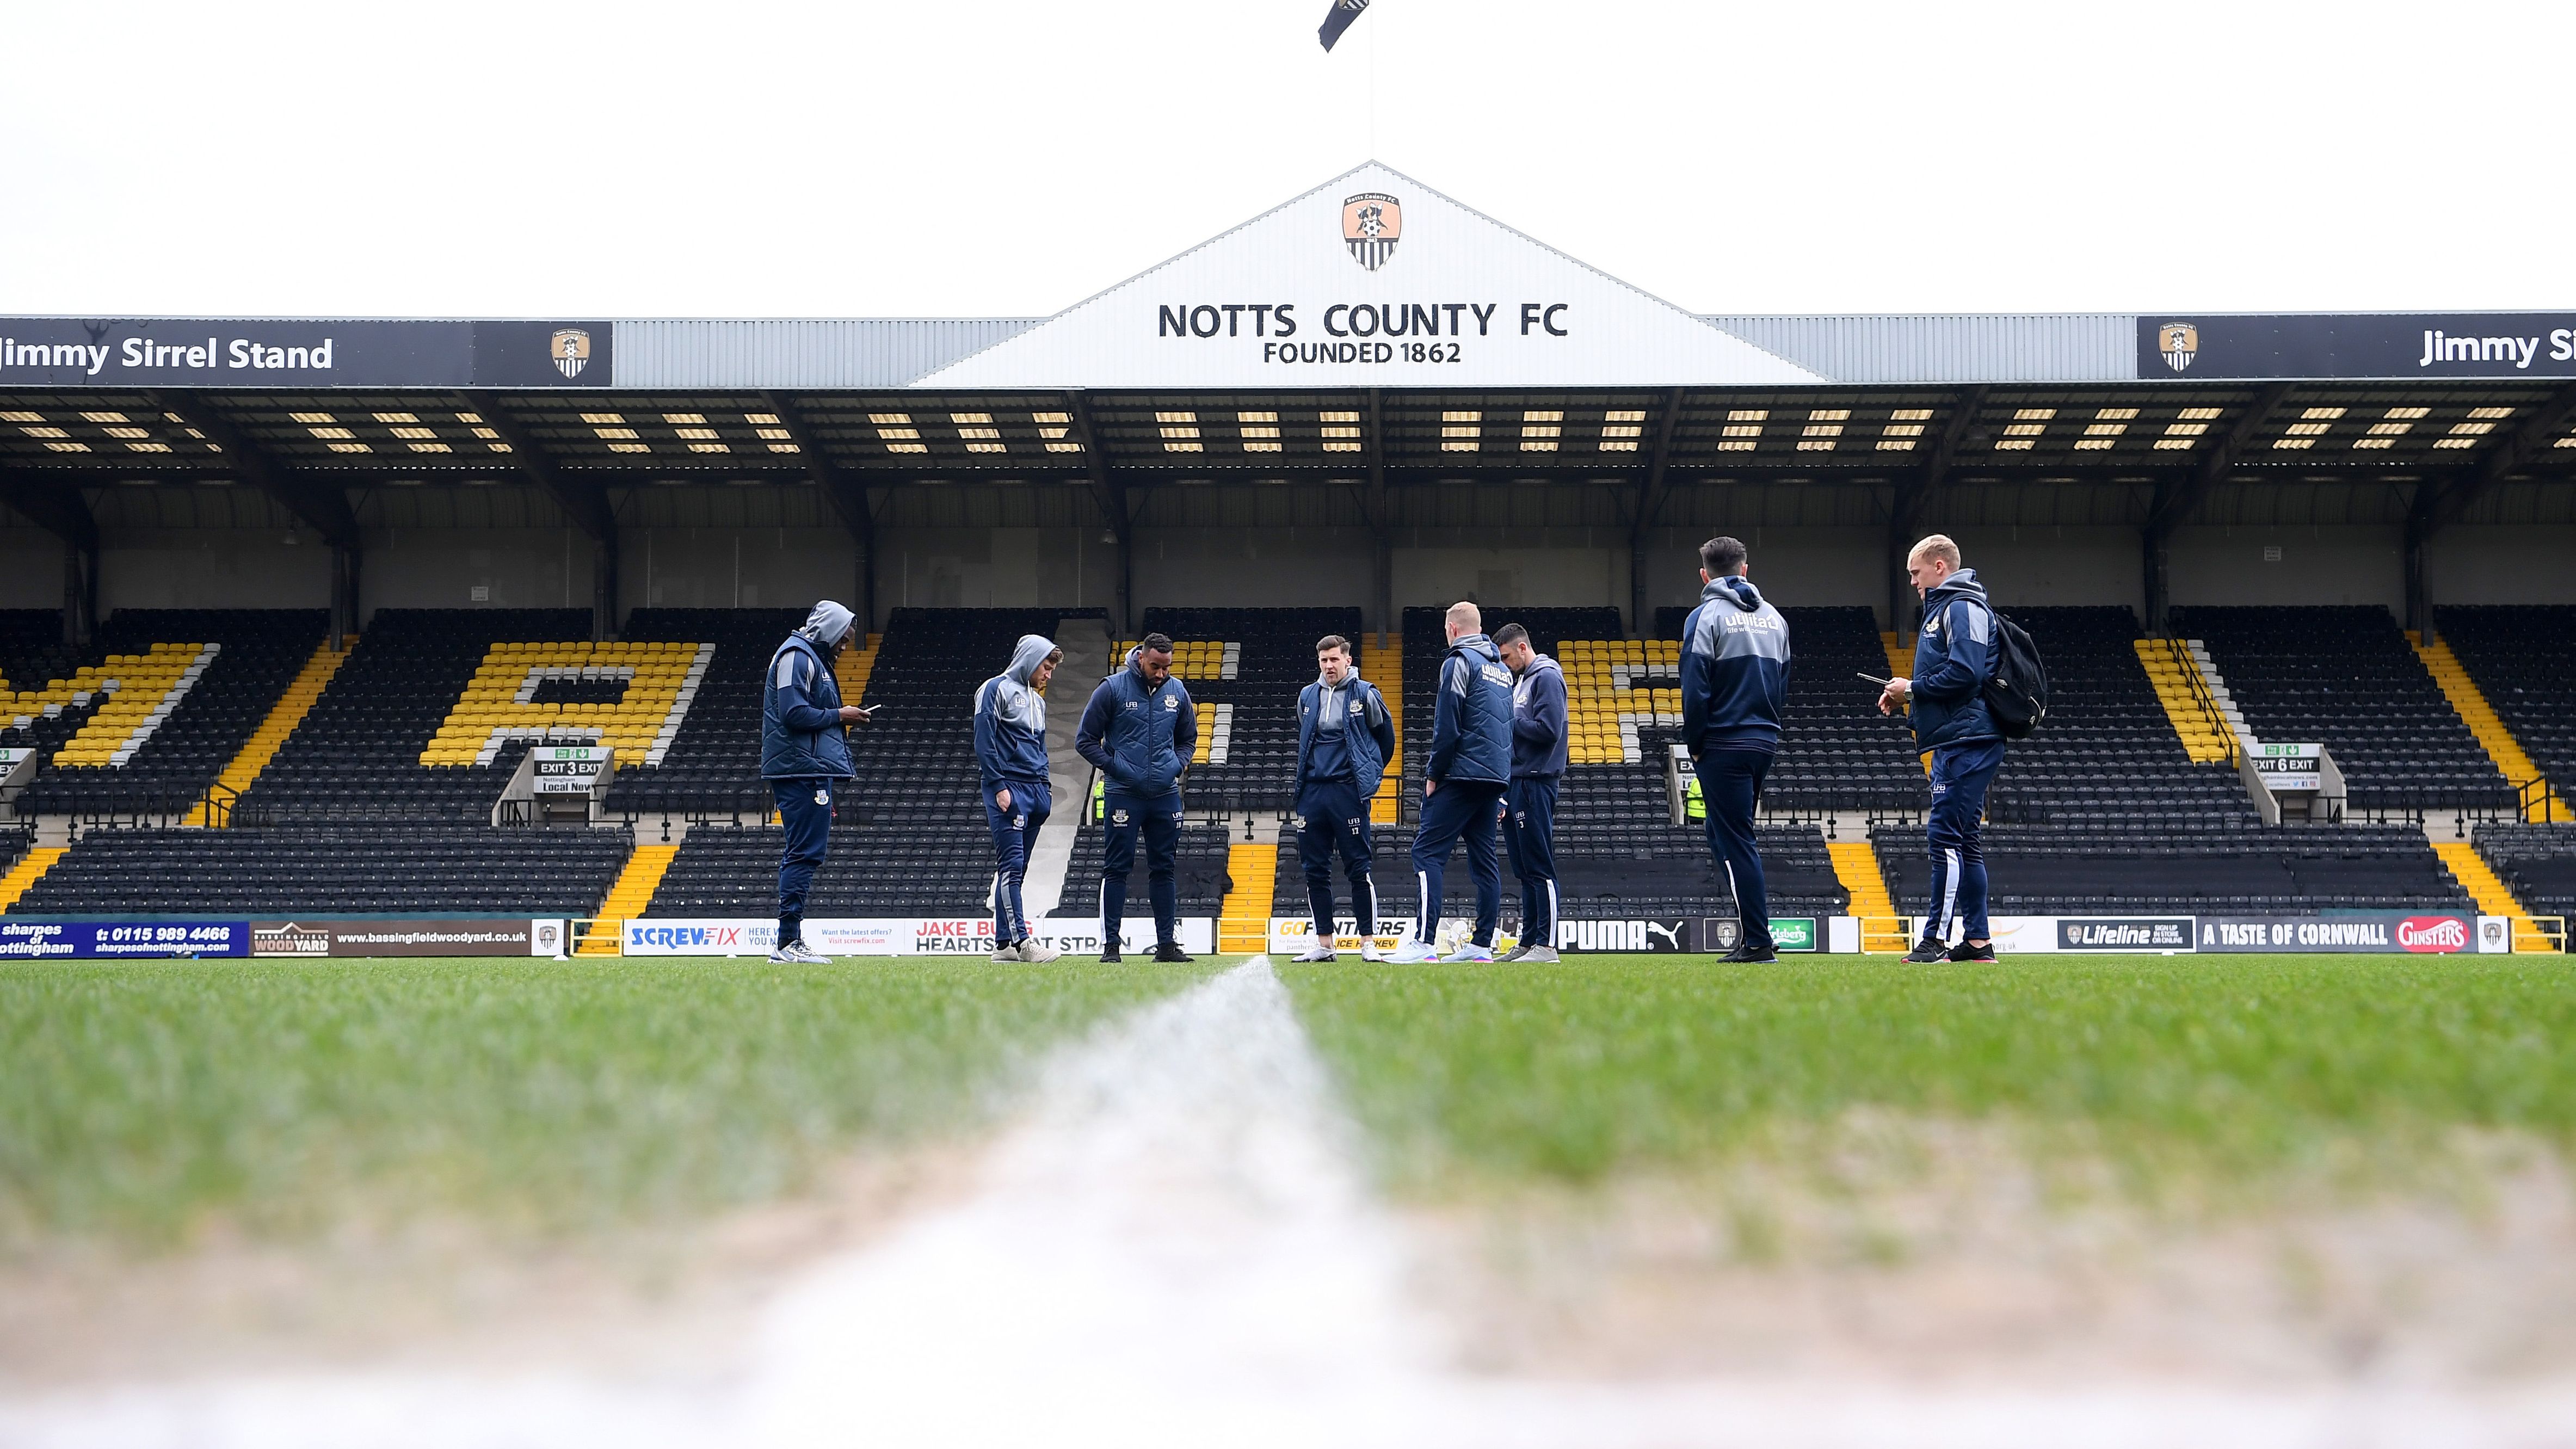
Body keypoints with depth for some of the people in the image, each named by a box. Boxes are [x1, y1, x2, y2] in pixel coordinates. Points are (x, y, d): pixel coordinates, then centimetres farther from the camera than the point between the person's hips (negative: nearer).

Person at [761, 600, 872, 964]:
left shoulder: (813, 658, 24)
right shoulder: (796, 656, -8)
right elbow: (793, 713, -19)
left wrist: (840, 721, 13)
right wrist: (839, 715, -9)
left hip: (812, 770, 11)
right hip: (804, 770, -11)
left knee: (801, 854, 11)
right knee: (805, 853, -12)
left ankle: (790, 942, 13)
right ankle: (788, 941, -12)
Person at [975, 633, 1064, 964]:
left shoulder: (1037, 700, 23)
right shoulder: (997, 689, -2)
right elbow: (984, 742, -10)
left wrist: (1046, 788, 16)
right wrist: (999, 787, -16)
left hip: (1035, 790, 8)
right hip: (1008, 789, -8)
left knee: (1015, 870, 6)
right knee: (1011, 866, -13)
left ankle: (1003, 943, 7)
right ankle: (1021, 940, -20)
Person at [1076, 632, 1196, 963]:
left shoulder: (1177, 691, 8)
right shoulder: (1112, 688, -4)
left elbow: (1188, 738, 22)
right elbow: (1086, 740, 0)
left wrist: (1177, 765, 4)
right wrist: (1114, 766, -9)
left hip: (1166, 795, 4)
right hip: (1123, 795, -4)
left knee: (1164, 870, 7)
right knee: (1117, 869, -3)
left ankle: (1167, 944, 11)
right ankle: (1110, 945, 0)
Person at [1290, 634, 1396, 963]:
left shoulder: (1365, 694, 0)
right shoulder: (1307, 697, 12)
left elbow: (1385, 736, 12)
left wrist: (1370, 772, 13)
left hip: (1348, 791, -5)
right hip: (1312, 792, 5)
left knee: (1358, 869, -6)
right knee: (1315, 870, 4)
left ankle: (1368, 942, -2)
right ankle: (1323, 944, 10)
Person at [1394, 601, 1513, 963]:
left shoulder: (1459, 661, -5)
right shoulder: (1502, 668, 20)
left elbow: (1447, 727, -12)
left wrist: (1434, 775, -5)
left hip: (1463, 774, -8)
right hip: (1495, 777, 8)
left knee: (1427, 851, -11)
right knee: (1485, 859, 9)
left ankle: (1423, 942, -20)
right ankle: (1482, 945, 7)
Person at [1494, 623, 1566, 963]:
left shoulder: (1547, 677, -8)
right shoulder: (1520, 681, 21)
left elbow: (1548, 730, -19)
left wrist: (1508, 722, -11)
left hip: (1535, 784, -10)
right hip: (1516, 784, 10)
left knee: (1539, 868, -9)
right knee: (1524, 870, 11)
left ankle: (1546, 945, -9)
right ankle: (1528, 942, 14)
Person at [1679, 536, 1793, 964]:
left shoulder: (1706, 616, -8)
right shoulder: (1774, 618, 13)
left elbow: (1695, 689, -13)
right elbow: (1783, 683, 14)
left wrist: (1694, 746, -3)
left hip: (1724, 747, -7)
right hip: (1766, 743, 7)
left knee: (1736, 842, -4)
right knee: (1727, 833, 17)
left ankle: (1758, 941, -6)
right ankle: (1751, 927, 13)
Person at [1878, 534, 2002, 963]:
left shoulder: (1963, 608, -9)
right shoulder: (1942, 608, 23)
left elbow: (1965, 673, -21)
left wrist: (1912, 689, -10)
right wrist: (1906, 694, 10)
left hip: (1966, 744, -11)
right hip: (1957, 743, 11)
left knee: (1945, 836, -12)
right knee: (1965, 841, 10)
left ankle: (1936, 938, -13)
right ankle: (1977, 941, 12)